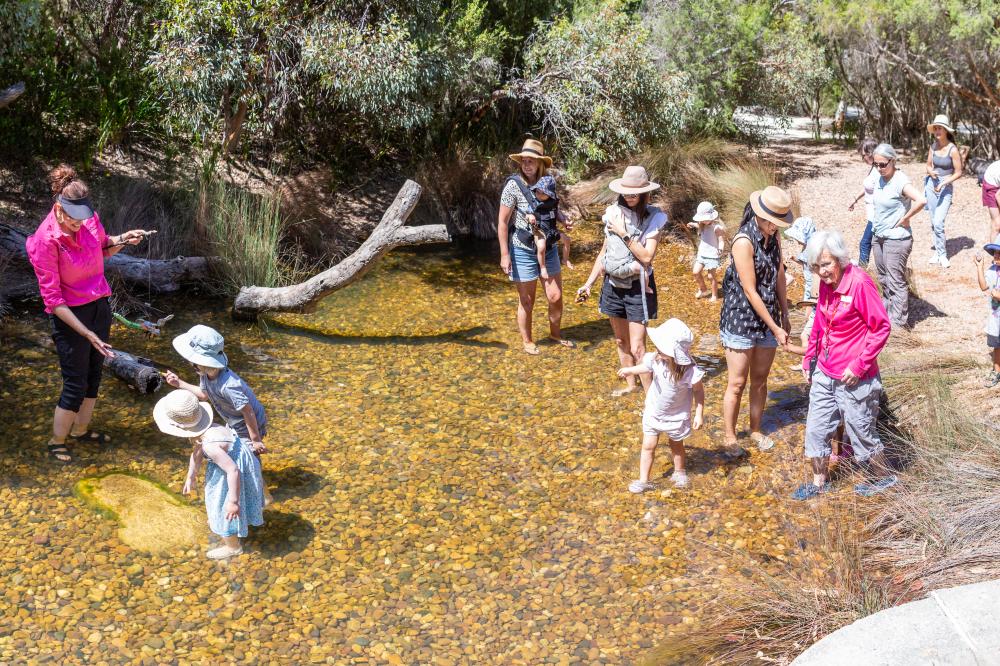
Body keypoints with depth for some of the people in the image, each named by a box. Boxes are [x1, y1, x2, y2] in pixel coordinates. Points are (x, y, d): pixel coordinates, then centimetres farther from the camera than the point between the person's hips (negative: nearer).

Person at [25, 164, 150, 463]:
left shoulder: (89, 220, -8)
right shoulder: (46, 240, -24)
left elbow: (104, 249, 16)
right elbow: (52, 298, -21)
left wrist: (122, 240, -7)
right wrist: (86, 333, -25)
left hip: (100, 306, 6)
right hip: (70, 315, -6)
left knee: (94, 374, 17)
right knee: (75, 384, 2)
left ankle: (81, 429, 37)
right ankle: (56, 443, 22)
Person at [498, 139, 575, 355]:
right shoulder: (514, 185, -15)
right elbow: (502, 222, -12)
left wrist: (563, 220, -3)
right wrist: (504, 255, -15)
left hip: (548, 248, 4)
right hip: (523, 250, -4)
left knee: (555, 297, 8)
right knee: (526, 301, 8)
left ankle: (555, 333, 33)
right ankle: (527, 341, 28)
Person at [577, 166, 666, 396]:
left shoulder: (653, 218, -12)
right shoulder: (614, 213, 1)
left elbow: (646, 257, -20)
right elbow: (604, 252, 10)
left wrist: (623, 234, -20)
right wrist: (588, 284, 8)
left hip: (637, 287, -5)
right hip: (613, 284, 5)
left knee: (637, 348, -9)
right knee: (621, 341, 17)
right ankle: (630, 385, 34)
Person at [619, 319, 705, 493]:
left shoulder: (690, 372, -32)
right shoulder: (655, 360, -23)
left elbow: (698, 391, -15)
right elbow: (645, 367, 3)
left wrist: (699, 414, -14)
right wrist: (630, 370, 15)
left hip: (676, 416, -2)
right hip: (653, 412, 2)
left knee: (676, 445, 21)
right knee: (648, 446, 5)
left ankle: (679, 472, 46)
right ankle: (643, 480, 16)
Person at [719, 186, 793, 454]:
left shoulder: (772, 238, 2)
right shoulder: (744, 242, -20)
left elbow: (779, 277, 10)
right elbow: (750, 291, -19)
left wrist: (784, 317, 10)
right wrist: (775, 328, -15)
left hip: (767, 319, 7)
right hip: (741, 320, -6)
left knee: (760, 380, 15)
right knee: (738, 383, 2)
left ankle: (756, 430, 31)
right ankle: (730, 437, 16)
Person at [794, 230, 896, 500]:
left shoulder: (859, 283, -20)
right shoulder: (826, 284, 2)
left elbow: (881, 327, -18)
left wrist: (859, 366, -19)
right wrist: (809, 358, 14)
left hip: (854, 378, -7)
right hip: (824, 373, 7)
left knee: (862, 432, 9)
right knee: (816, 429, 12)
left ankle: (885, 477, 32)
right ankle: (819, 482, 28)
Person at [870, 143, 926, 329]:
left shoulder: (900, 181, -19)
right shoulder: (879, 179, 5)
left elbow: (920, 201, -33)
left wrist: (904, 219, -20)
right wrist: (876, 228, 12)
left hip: (896, 239, -8)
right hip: (879, 236, 8)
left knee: (896, 281, -2)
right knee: (884, 279, 19)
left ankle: (899, 321, 5)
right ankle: (887, 312, 34)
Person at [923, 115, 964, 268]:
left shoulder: (953, 149, -14)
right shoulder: (933, 147, 1)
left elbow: (958, 173, -9)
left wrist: (944, 182, -19)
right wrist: (931, 172, -10)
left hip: (946, 188, -5)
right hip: (932, 185, 5)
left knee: (938, 222, -13)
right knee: (934, 222, 10)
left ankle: (942, 255, 1)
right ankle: (938, 251, 21)